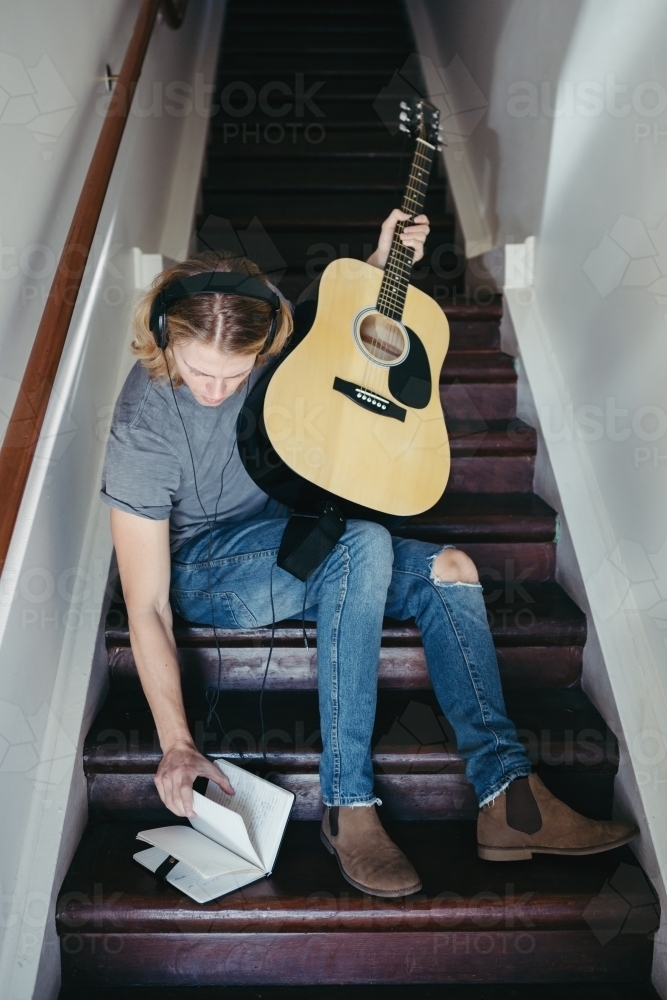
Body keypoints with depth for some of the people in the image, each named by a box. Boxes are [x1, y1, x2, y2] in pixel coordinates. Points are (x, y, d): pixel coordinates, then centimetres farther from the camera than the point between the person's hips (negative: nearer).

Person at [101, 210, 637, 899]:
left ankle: (506, 797, -16)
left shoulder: (263, 341, -12)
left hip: (293, 539, 6)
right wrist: (176, 745, -32)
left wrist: (381, 265, -3)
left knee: (449, 570, -14)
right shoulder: (142, 429, -26)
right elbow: (147, 608, -25)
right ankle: (347, 805, -29)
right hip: (207, 571, -6)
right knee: (365, 539, -34)